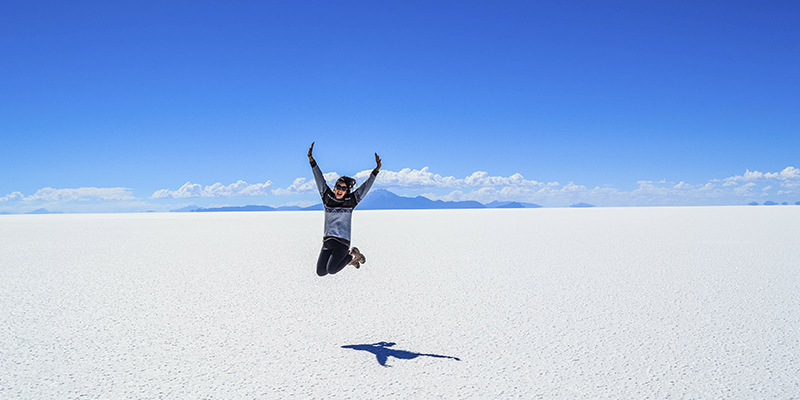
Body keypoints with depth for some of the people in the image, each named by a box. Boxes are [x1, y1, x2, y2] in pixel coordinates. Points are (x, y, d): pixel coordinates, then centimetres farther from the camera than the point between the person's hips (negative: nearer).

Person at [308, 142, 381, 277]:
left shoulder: (350, 201, 3)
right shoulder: (328, 197, 9)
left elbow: (366, 186, 1)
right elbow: (319, 179, 8)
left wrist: (376, 170, -7)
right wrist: (311, 159, 4)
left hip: (342, 242, -4)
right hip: (327, 241, 4)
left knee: (331, 270, -21)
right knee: (320, 272, -4)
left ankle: (352, 255, 9)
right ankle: (349, 258, 19)